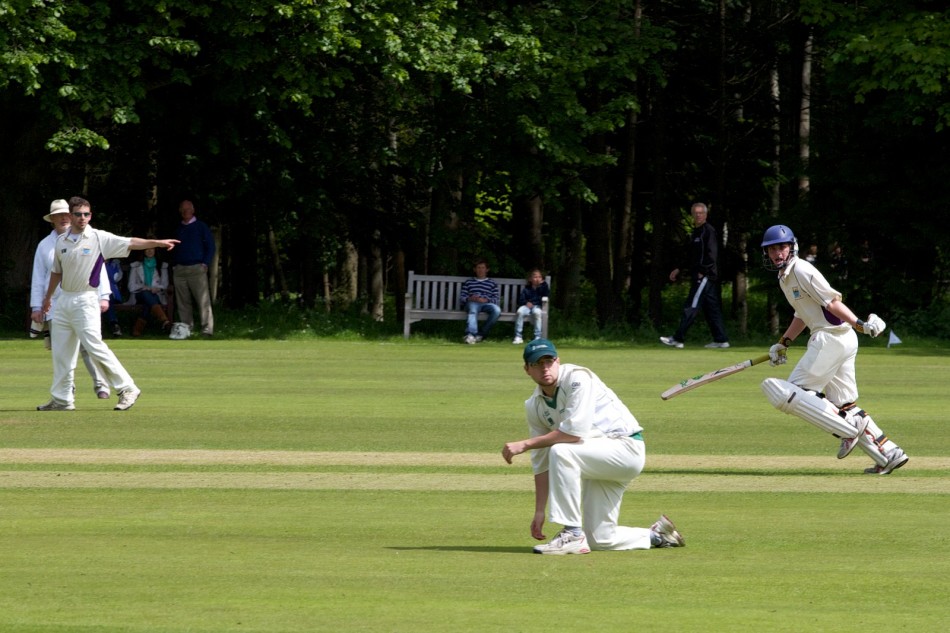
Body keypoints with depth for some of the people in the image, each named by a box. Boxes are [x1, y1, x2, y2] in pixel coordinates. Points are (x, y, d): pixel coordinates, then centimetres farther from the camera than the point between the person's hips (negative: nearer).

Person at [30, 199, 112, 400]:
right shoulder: (44, 246, 13)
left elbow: (99, 269, 7)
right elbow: (38, 278, 15)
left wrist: (103, 296, -1)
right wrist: (36, 307, 10)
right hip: (56, 306, 2)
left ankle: (101, 386, -10)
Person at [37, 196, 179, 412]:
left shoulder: (99, 238, -7)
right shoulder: (61, 241, 8)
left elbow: (131, 243, -16)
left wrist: (159, 243, -28)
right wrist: (48, 297, 29)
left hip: (85, 301, -6)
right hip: (64, 301, 6)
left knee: (95, 347, -14)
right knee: (61, 352, 7)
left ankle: (127, 388, -6)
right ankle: (61, 399, 15)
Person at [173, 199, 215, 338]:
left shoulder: (201, 227, 6)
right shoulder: (178, 229, 18)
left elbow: (211, 246, 4)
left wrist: (206, 264, -7)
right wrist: (174, 264, 8)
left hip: (197, 268, -5)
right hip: (180, 269, 5)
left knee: (203, 300, -12)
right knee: (183, 302, 2)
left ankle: (207, 330, -16)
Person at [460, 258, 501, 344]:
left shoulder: (493, 283, 24)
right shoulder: (468, 282, 26)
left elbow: (496, 299, 10)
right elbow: (461, 298, 15)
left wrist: (485, 300, -11)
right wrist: (469, 299, -8)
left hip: (487, 303, 1)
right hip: (472, 303, -1)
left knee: (497, 310, -34)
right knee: (473, 309, -40)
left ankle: (481, 334, -28)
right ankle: (470, 334, -61)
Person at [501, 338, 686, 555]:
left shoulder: (576, 378, -17)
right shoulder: (534, 407, 4)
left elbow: (574, 432, -28)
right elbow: (541, 462, 6)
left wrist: (524, 445, -25)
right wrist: (539, 512, 1)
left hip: (626, 447, -8)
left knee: (561, 451, -32)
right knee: (600, 540, 1)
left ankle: (573, 535, -26)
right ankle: (656, 536, 30)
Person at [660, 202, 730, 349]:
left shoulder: (708, 231, -9)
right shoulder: (696, 232, 20)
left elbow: (711, 254, -17)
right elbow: (692, 256, 27)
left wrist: (703, 271, -20)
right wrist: (679, 270, 22)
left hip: (706, 276, -10)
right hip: (698, 276, 10)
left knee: (691, 307, -10)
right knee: (712, 309, 9)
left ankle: (678, 339, -12)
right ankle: (721, 339, 11)